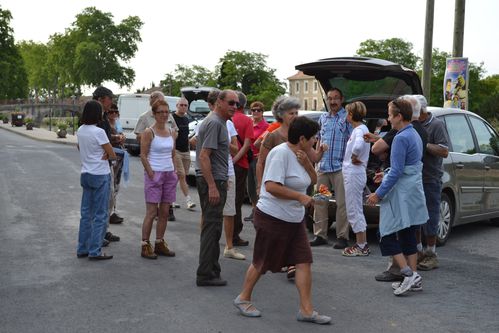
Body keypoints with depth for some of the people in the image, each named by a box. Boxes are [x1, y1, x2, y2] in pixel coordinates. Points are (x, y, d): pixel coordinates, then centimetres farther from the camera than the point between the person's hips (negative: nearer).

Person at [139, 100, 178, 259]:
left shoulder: (172, 132, 10)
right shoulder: (149, 132, -7)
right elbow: (143, 156, -9)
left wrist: (174, 172, 8)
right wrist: (152, 175, -14)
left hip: (169, 174, 6)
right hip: (154, 174, -6)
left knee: (164, 212, 9)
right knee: (151, 213, -5)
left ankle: (159, 243, 18)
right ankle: (145, 246, 1)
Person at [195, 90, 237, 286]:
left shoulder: (219, 122, 17)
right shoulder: (215, 123, -15)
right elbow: (204, 156, -22)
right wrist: (212, 186, -26)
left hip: (215, 181, 11)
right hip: (213, 181, -11)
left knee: (212, 226, 15)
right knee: (212, 227, -7)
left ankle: (211, 269, 25)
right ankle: (206, 275, -2)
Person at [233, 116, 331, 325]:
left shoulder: (299, 154, 9)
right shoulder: (281, 153, -20)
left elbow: (313, 180, 13)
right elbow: (271, 186, -28)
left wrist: (306, 163, -6)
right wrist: (300, 196, -22)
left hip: (295, 219, 9)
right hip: (273, 218, -8)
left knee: (304, 261, 1)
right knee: (262, 263, 6)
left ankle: (306, 310, 5)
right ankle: (243, 299, 26)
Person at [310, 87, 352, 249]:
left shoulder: (347, 117, -1)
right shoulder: (323, 118, 16)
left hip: (340, 167, -6)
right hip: (323, 166, 6)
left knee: (342, 203, -3)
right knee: (319, 201, 7)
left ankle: (342, 237, 3)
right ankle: (320, 235, 15)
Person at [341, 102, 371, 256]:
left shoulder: (360, 130, -16)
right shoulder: (360, 129, 13)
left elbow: (358, 145, -37)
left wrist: (354, 157, -20)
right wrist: (354, 157, 8)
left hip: (354, 174, -10)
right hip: (352, 173, 10)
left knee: (354, 210, -3)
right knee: (356, 210, 15)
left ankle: (361, 246, 3)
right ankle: (361, 244, 22)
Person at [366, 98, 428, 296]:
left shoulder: (401, 138, -16)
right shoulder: (415, 135, 14)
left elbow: (396, 171, -19)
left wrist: (378, 194, -16)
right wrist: (386, 175, 27)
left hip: (401, 196, -10)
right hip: (414, 195, 10)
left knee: (387, 237, -4)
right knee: (409, 237, 12)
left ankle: (409, 274, -9)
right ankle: (413, 278, 15)